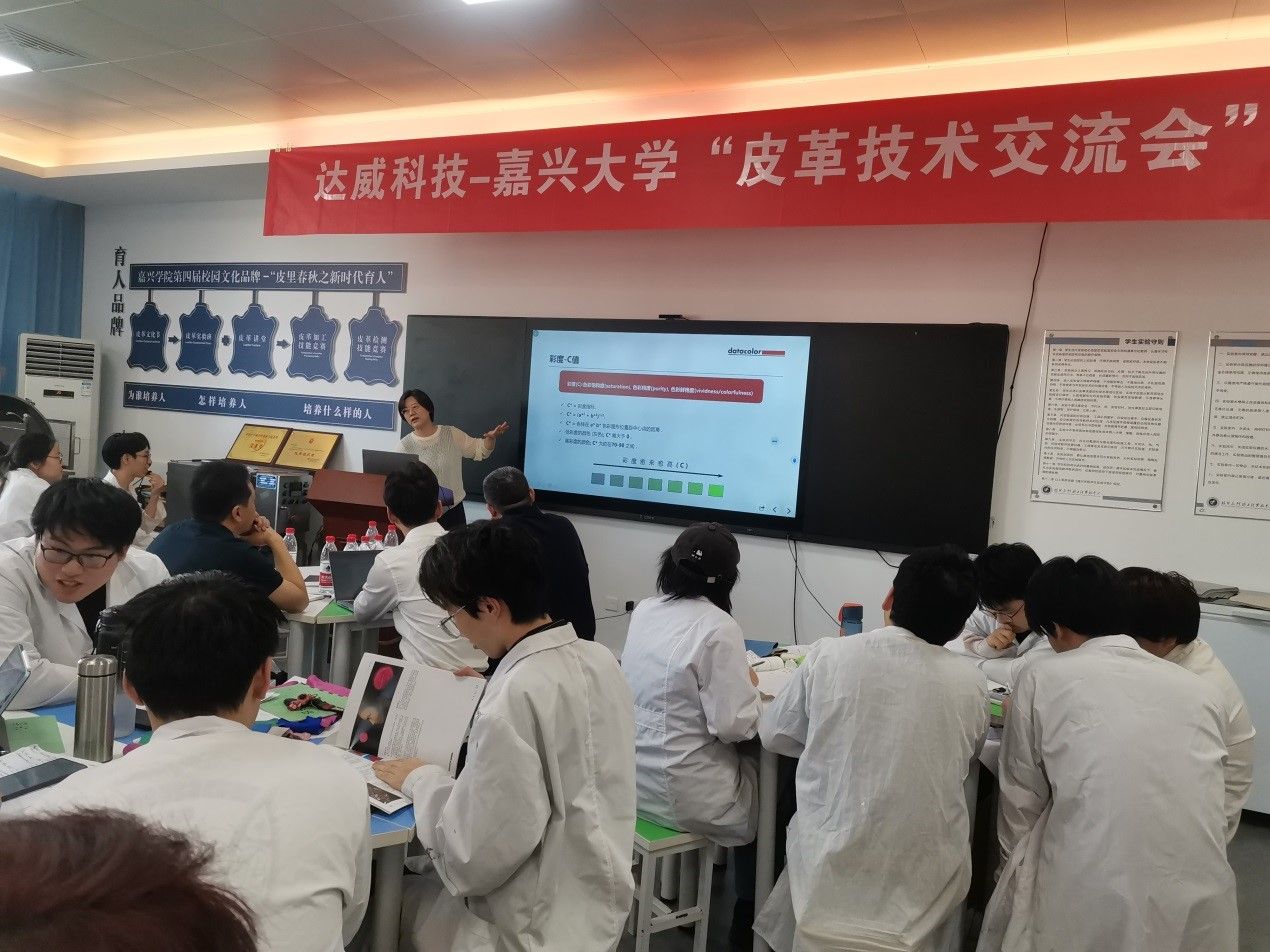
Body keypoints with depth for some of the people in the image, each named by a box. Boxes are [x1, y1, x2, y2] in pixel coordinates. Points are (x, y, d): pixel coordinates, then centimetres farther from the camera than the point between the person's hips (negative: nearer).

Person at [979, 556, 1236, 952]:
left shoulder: (1042, 678, 1)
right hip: (1201, 904, 4)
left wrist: (1018, 862, 26)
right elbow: (1202, 804, 18)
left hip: (1090, 903, -4)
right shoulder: (1198, 688, 10)